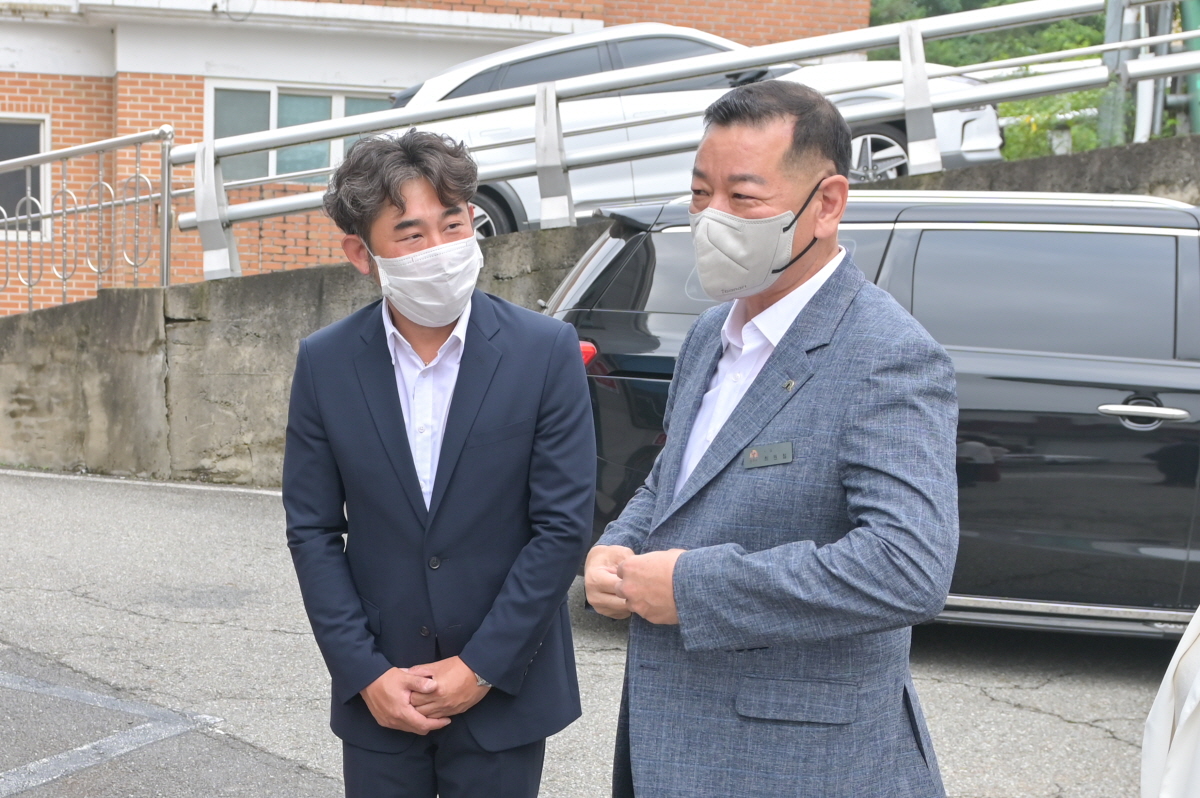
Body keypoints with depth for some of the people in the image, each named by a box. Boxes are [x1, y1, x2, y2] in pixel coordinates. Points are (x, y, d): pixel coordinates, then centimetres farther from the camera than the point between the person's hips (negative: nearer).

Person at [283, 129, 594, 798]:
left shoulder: (547, 351, -9)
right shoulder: (325, 363, -3)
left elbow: (564, 527, -9)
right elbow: (313, 532, 0)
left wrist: (480, 667, -11)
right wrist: (366, 674, -7)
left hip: (503, 688, -1)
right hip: (376, 696, 2)